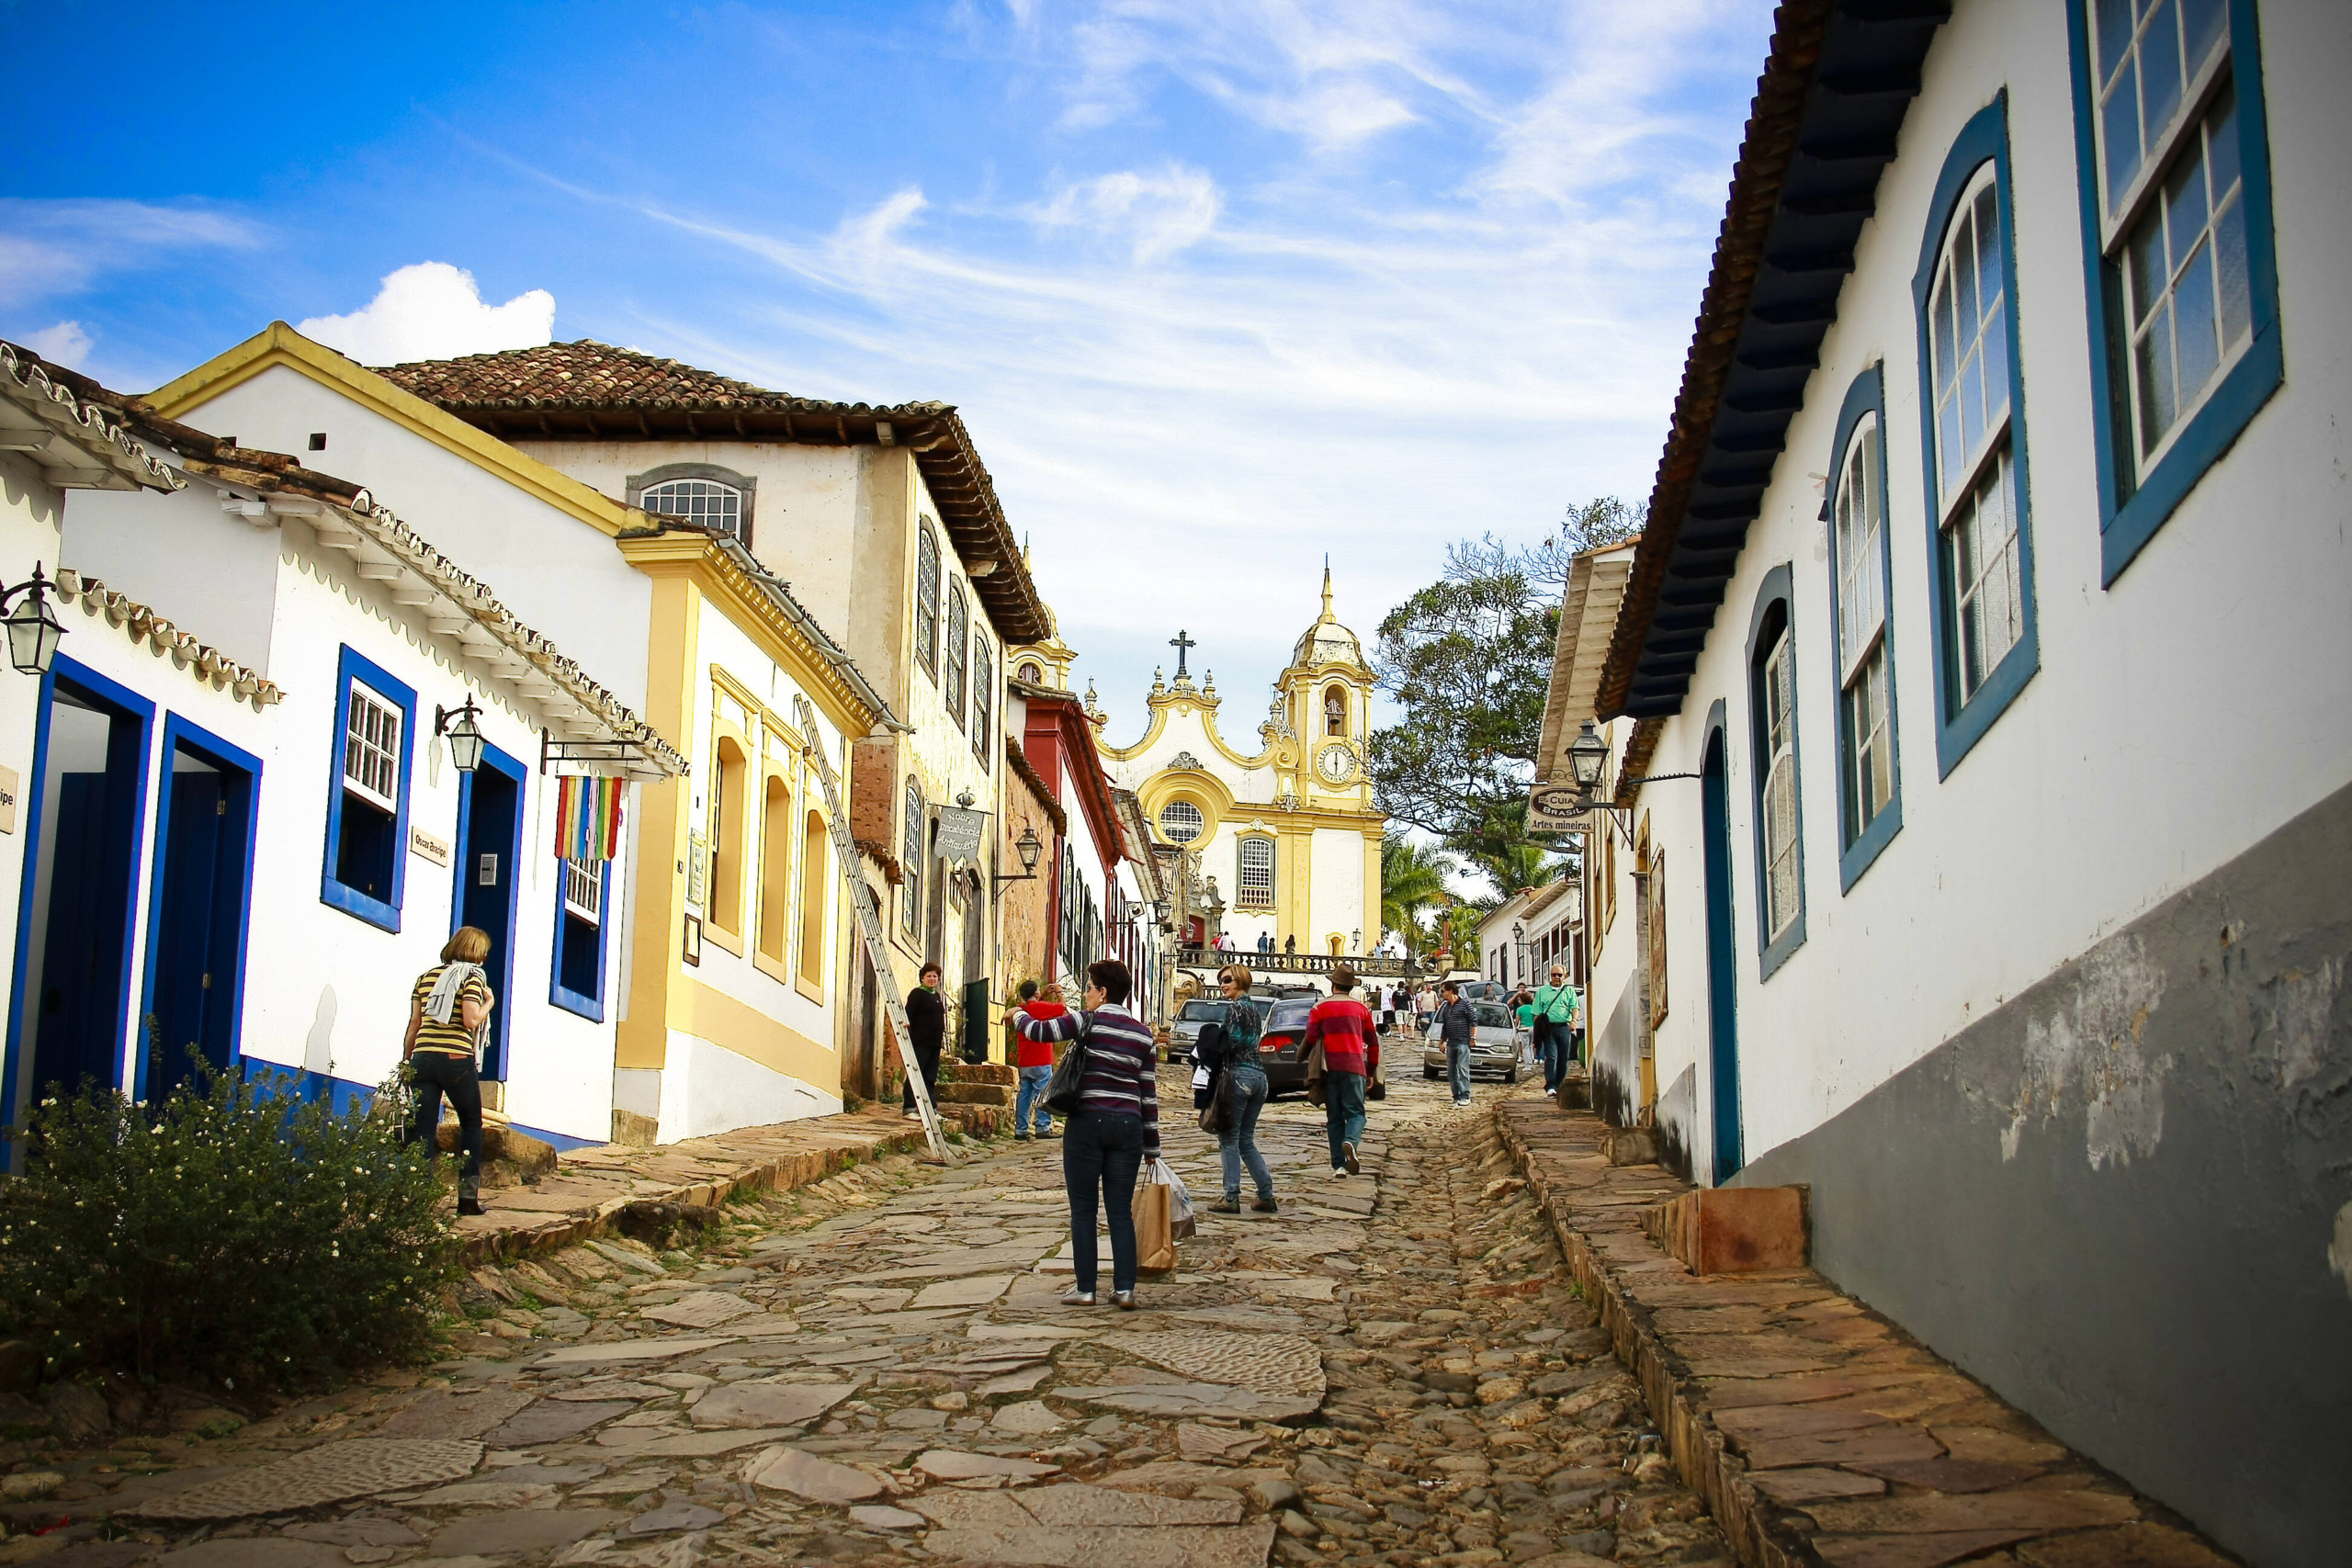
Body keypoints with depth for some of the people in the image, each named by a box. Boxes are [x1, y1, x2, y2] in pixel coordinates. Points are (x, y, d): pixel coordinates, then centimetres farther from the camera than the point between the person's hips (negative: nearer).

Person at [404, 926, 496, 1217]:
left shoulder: (426, 977, 16)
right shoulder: (472, 976, 0)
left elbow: (414, 1024, 13)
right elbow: (471, 1020, -11)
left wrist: (406, 1062, 17)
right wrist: (489, 1002, 6)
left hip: (423, 1059, 4)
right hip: (457, 1061, -4)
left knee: (422, 1130, 0)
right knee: (471, 1124, 14)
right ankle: (468, 1195, 11)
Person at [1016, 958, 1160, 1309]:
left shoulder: (1089, 1021, -5)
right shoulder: (1143, 1033, 9)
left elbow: (1041, 1031, -7)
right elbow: (1149, 1092, 9)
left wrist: (1020, 1016, 16)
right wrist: (1152, 1144, 13)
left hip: (1087, 1123, -4)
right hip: (1127, 1126, 4)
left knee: (1083, 1210, 4)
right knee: (1121, 1211, 8)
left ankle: (1085, 1288, 6)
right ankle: (1124, 1289, 4)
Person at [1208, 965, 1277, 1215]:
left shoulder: (1234, 1007, -8)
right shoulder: (1254, 1007, 18)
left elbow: (1233, 1041, -17)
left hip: (1239, 1075, -8)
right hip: (1259, 1076, 8)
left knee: (1229, 1139, -3)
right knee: (1246, 1140, 13)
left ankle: (1232, 1199, -6)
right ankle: (1266, 1196, 7)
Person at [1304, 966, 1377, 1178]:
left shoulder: (1320, 1008, 5)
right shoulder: (1361, 1008, 11)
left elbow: (1311, 1039, -2)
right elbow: (1373, 1042, 13)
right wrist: (1371, 1069, 22)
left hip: (1330, 1067, 0)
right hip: (1354, 1066, 0)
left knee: (1334, 1117, 7)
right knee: (1355, 1111, 0)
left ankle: (1339, 1164, 0)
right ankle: (1350, 1141, -32)